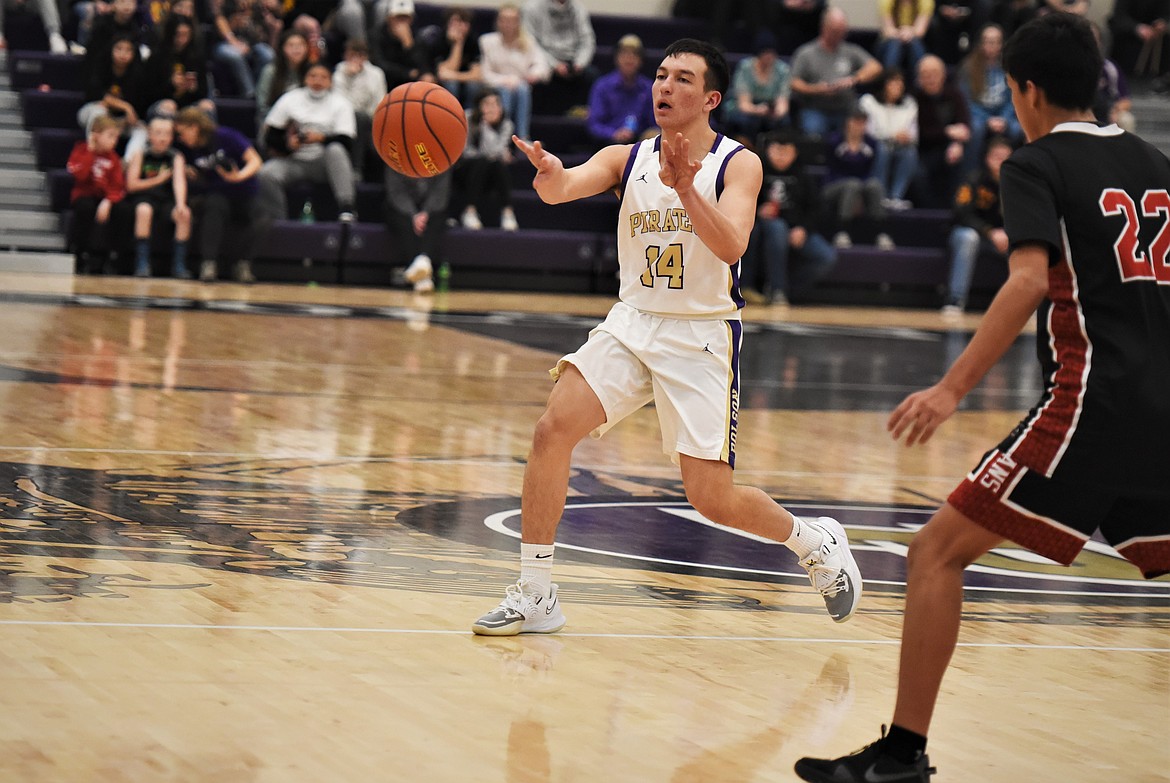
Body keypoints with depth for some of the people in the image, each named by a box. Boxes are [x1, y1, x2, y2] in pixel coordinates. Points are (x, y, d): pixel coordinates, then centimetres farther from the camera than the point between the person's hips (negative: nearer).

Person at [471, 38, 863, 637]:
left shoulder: (738, 164, -8)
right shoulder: (627, 159, 1)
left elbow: (731, 247, -24)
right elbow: (564, 187, -19)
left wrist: (685, 190, -39)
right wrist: (548, 173, -43)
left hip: (703, 337, -3)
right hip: (633, 322, 3)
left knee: (712, 499, -6)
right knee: (551, 431, -16)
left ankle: (817, 542, 24)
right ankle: (535, 595, -7)